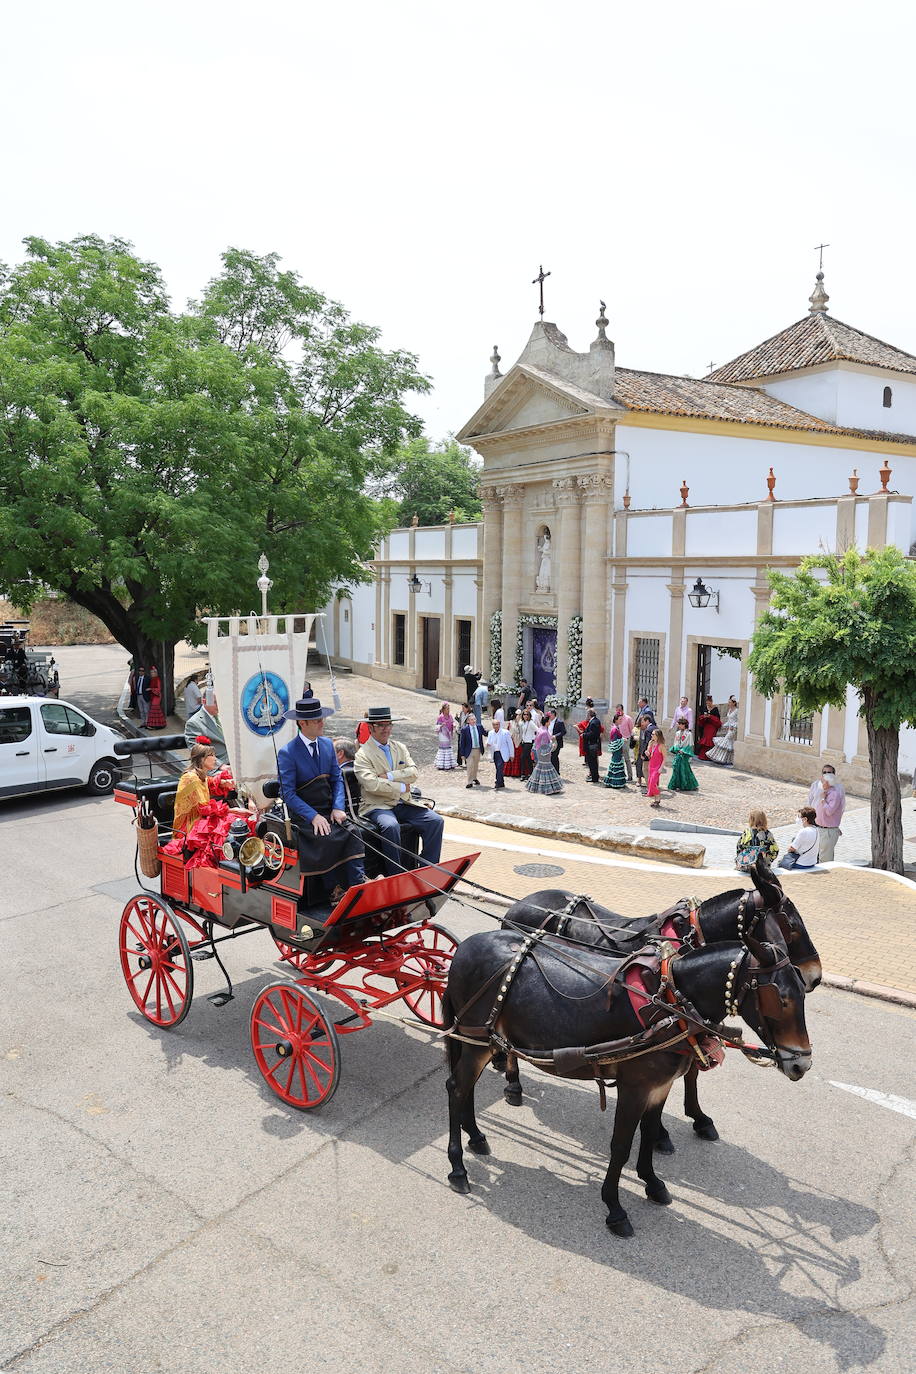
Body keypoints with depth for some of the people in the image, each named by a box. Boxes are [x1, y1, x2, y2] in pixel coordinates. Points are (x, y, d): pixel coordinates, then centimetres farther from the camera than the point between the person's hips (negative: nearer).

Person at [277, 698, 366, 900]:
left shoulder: (327, 744, 10)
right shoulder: (287, 753, -9)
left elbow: (337, 779, 11)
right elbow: (288, 794, -11)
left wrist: (338, 808, -6)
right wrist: (314, 816, -21)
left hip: (329, 810, 5)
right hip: (302, 814, -5)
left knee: (351, 833, -22)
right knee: (325, 838, -30)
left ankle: (358, 885, -27)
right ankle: (334, 891, -18)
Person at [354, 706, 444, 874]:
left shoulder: (400, 747, 16)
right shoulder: (362, 754, -3)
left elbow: (413, 773, 2)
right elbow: (371, 785, -17)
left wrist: (389, 776, -12)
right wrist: (401, 787, -9)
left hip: (404, 804, 6)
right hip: (377, 806, -6)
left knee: (436, 821, -14)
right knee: (391, 826, -36)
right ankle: (394, 875, -22)